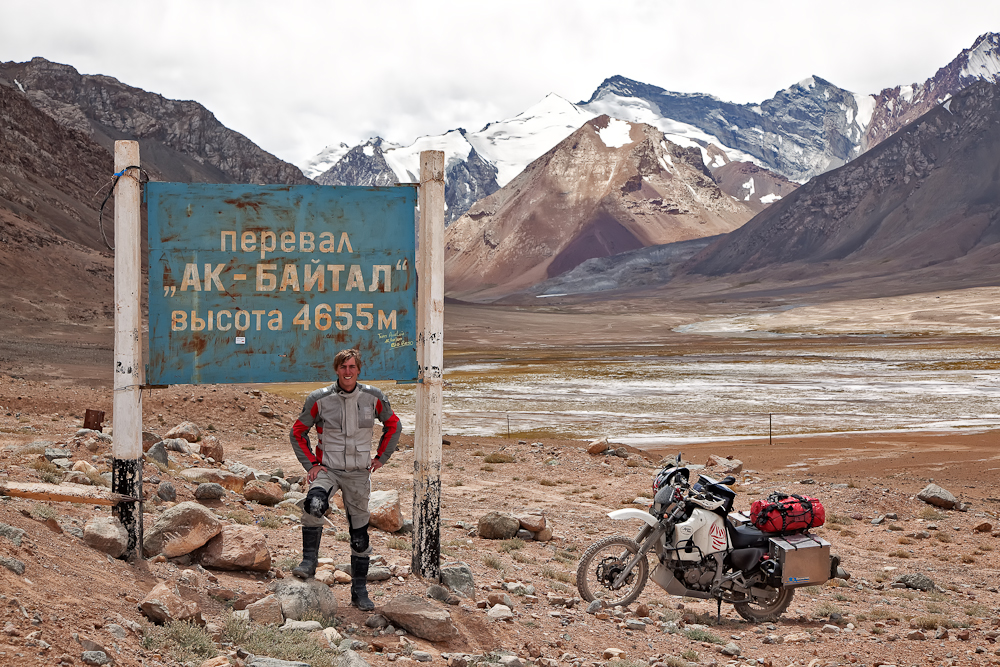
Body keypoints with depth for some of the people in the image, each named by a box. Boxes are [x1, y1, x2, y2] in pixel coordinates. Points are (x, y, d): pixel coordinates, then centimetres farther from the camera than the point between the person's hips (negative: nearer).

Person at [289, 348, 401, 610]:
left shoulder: (373, 397, -1)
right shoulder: (320, 399, -6)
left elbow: (393, 425, 16)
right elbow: (298, 432, 7)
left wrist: (381, 457, 10)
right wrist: (311, 464, -1)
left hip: (358, 473, 2)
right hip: (327, 469, -2)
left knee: (359, 533, 6)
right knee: (313, 505, -34)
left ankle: (359, 591, 19)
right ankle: (309, 561, -19)